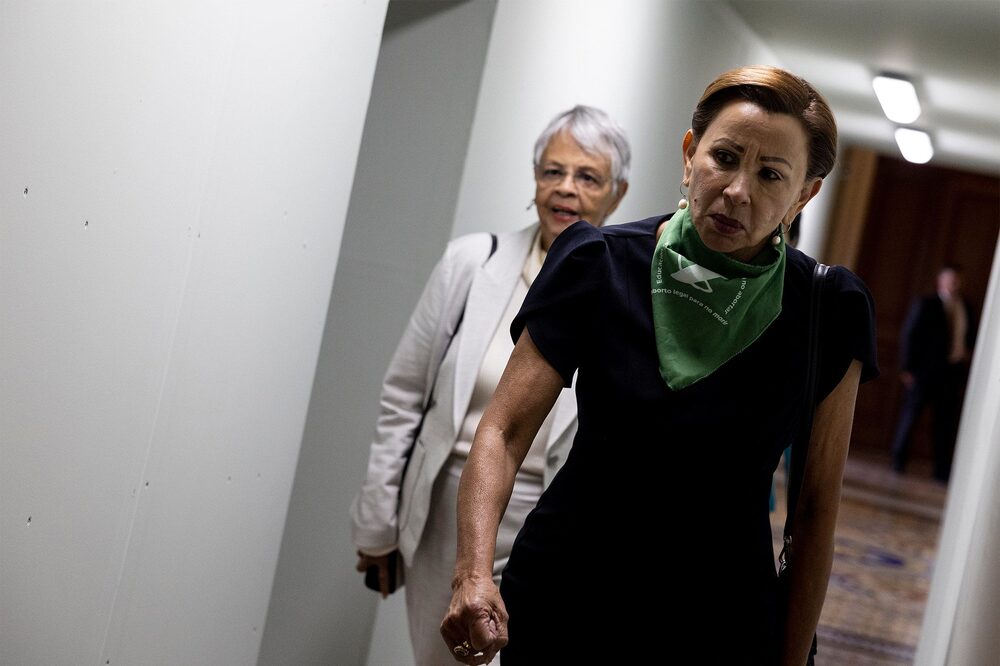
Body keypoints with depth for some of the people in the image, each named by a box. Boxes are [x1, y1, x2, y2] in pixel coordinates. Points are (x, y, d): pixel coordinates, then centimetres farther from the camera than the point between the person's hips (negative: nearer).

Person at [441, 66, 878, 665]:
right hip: (561, 601, 1)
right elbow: (504, 430, -12)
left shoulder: (828, 312, -8)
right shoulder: (599, 265, -8)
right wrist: (474, 572, -27)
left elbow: (817, 507, -3)